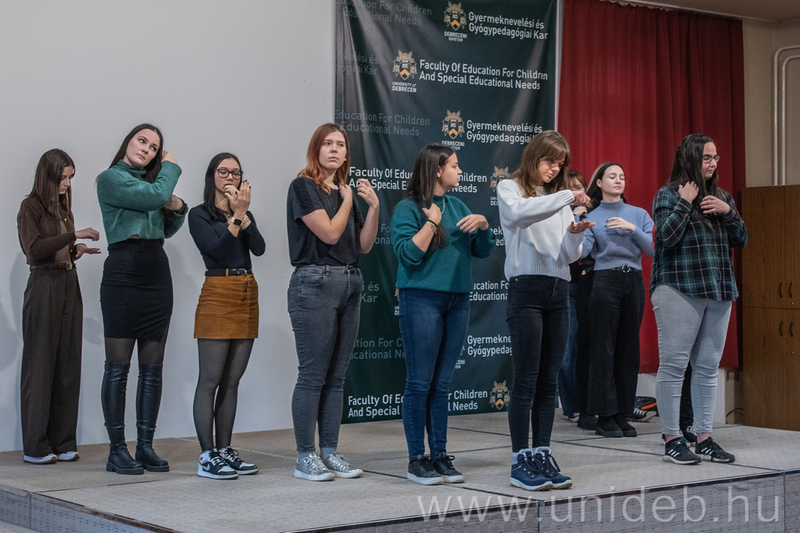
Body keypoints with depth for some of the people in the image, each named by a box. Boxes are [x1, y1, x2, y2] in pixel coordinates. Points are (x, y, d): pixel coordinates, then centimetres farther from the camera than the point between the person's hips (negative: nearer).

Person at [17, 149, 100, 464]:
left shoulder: (63, 207, 16)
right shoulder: (31, 207, -4)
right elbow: (35, 249, -17)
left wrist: (78, 251, 0)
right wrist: (74, 235, -18)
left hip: (69, 285, 7)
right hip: (44, 286, -7)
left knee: (68, 364, 5)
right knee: (40, 364, -3)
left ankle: (63, 443, 10)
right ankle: (36, 447, 2)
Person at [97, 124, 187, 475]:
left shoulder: (149, 180, 18)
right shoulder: (111, 178, -1)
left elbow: (167, 230, 26)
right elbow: (155, 195, -14)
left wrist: (177, 208, 6)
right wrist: (171, 168, 3)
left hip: (157, 278, 7)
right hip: (123, 276, -7)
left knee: (152, 368, 5)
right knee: (118, 366, -4)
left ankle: (145, 446, 10)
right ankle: (117, 450, 0)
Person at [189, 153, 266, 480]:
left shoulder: (244, 214, 16)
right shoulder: (199, 215, 0)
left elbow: (259, 248, -1)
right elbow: (216, 249, -15)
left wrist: (243, 214, -11)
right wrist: (236, 215, -15)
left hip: (247, 296, 6)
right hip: (218, 296, -6)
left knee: (231, 381, 8)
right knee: (210, 381, -7)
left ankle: (225, 450, 12)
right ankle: (207, 456, -5)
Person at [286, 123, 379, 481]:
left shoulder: (345, 191, 17)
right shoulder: (304, 187, -4)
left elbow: (364, 246, 13)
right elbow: (329, 233, -13)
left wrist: (373, 207, 2)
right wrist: (348, 200, 0)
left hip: (350, 284, 7)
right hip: (315, 283, -7)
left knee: (336, 376, 8)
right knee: (313, 375, -6)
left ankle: (330, 452, 14)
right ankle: (305, 457, 0)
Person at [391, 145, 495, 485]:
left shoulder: (457, 207, 16)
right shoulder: (408, 208, -3)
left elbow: (483, 251, 16)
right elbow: (408, 254, -14)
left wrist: (483, 224, -1)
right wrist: (432, 221, -11)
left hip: (457, 300, 6)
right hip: (422, 300, -6)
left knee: (442, 384, 8)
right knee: (419, 383, -5)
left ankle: (440, 456, 12)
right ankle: (417, 460, 1)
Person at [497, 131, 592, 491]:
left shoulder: (559, 198, 20)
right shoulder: (510, 189, 4)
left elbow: (570, 255, 14)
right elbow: (518, 213, -22)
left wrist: (576, 234, -7)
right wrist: (566, 198, -25)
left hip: (559, 291, 6)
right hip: (526, 287, -6)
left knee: (549, 381, 6)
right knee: (526, 380, -8)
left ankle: (542, 456, 11)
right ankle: (520, 462, -4)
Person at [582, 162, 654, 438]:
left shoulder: (639, 214, 13)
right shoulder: (591, 217, 7)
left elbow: (653, 249, 3)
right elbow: (583, 251, -7)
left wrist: (633, 229, -10)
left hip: (634, 282, 3)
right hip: (605, 281, -3)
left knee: (629, 348, 3)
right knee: (604, 348, -5)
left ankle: (623, 415, 10)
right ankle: (606, 417, -1)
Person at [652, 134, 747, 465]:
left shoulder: (721, 197, 15)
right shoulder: (668, 195, -1)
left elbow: (741, 241, 13)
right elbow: (667, 237, -13)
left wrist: (728, 211, -2)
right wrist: (685, 202, -11)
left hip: (718, 290, 6)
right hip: (679, 289, -6)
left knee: (708, 366, 7)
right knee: (674, 365, -5)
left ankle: (704, 437, 14)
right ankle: (672, 440, 2)